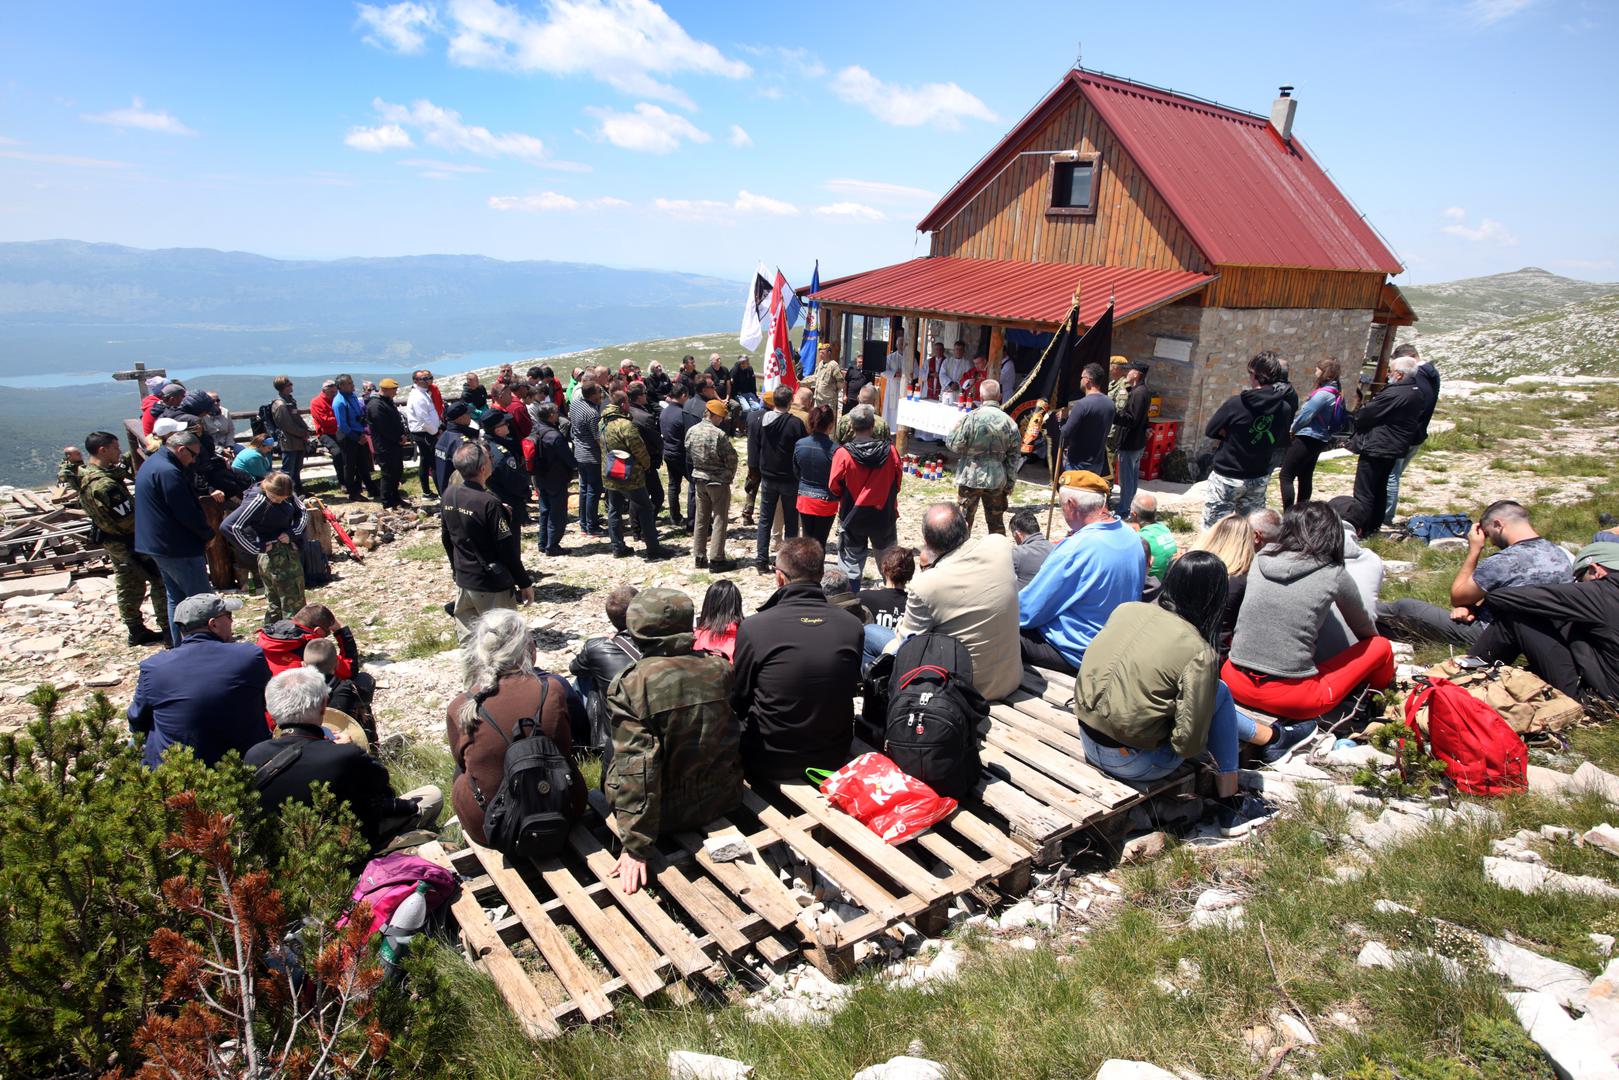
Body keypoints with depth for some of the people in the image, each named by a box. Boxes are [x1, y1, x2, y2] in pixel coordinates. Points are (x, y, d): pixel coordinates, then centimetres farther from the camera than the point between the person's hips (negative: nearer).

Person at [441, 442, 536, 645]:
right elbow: (507, 550, -19)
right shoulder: (489, 503, -23)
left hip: (463, 581, 7)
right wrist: (525, 583, -9)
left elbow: (446, 538, 11)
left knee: (467, 640, 16)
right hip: (492, 586, -7)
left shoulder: (449, 495, -1)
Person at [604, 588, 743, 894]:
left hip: (669, 812, -5)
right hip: (721, 800, 5)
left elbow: (636, 768, -25)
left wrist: (637, 847, -20)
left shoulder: (632, 685, -23)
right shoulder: (720, 670, -10)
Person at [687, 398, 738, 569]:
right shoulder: (719, 434, -21)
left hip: (699, 479, 6)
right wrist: (729, 476, 3)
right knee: (720, 520, 4)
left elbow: (689, 454, 7)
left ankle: (699, 557, 20)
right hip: (718, 481, -6)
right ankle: (716, 559, 6)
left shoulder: (691, 431, -3)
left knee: (701, 518, 15)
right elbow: (731, 458, -14)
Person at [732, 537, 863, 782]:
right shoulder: (853, 626, -11)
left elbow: (738, 699, -4)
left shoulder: (753, 627, -18)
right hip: (834, 759, 3)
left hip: (769, 763, -3)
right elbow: (852, 689, 5)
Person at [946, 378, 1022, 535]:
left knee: (964, 520, 9)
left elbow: (955, 445, -12)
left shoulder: (971, 417, -13)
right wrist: (1010, 484, 10)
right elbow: (1015, 457, 2)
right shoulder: (1009, 422, -2)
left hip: (970, 478, -3)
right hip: (997, 480, 3)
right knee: (996, 522, 14)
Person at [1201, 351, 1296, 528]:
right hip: (1259, 478, 5)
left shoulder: (1236, 403, -19)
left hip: (1227, 477, -5)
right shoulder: (1285, 409, -5)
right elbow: (1276, 439, 10)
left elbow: (1210, 430, -8)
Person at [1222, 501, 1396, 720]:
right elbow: (1364, 630, 16)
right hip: (1292, 700, -3)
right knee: (1381, 647, 16)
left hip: (1236, 685, 4)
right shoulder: (1334, 575, -4)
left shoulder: (1261, 560, 3)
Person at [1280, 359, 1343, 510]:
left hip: (1307, 438, -10)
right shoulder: (1336, 393, 11)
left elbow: (1306, 415, -17)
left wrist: (1292, 428, 0)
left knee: (1286, 476, -8)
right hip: (1319, 439, 10)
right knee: (1305, 477, 16)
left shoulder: (1323, 393, -19)